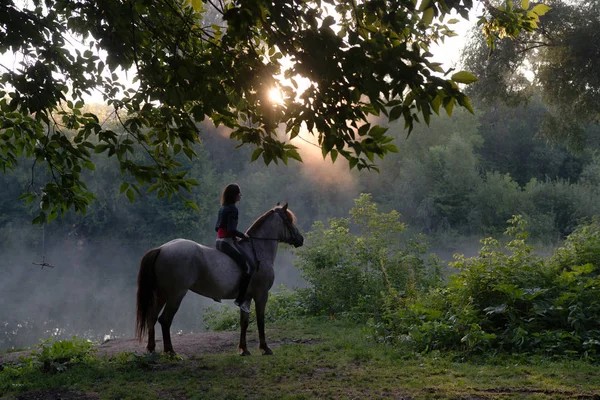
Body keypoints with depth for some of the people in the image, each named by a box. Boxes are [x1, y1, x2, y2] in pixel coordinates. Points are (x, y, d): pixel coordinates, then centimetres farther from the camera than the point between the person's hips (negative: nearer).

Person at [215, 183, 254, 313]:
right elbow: (231, 229, -22)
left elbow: (217, 227, 18)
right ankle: (241, 299, -15)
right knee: (249, 266, -12)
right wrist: (243, 236, -6)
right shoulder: (233, 209, -14)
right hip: (228, 242, -10)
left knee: (246, 264, 23)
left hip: (220, 241, 10)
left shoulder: (223, 208, 14)